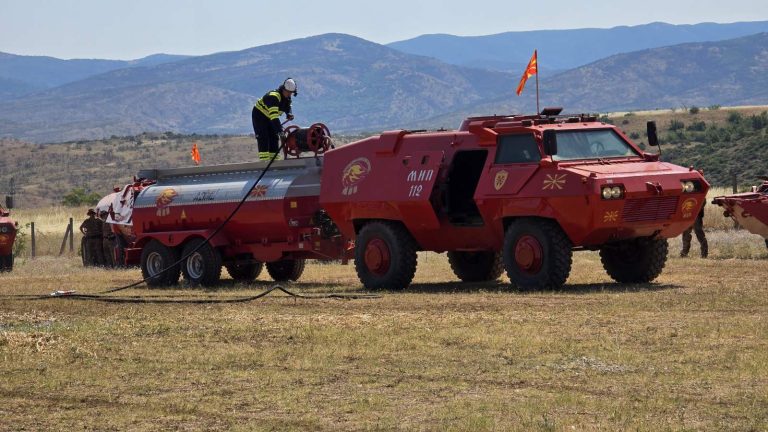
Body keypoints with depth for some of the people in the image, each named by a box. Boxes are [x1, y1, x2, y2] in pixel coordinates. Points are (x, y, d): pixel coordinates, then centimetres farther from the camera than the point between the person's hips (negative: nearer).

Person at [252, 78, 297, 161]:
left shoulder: (287, 98, -9)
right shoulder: (273, 96, -36)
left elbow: (287, 107, 13)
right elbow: (274, 115, -44)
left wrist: (289, 114, -11)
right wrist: (279, 130, -51)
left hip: (269, 118, 8)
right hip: (259, 114, -8)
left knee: (274, 138, 4)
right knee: (263, 138, -16)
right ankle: (264, 160, -21)